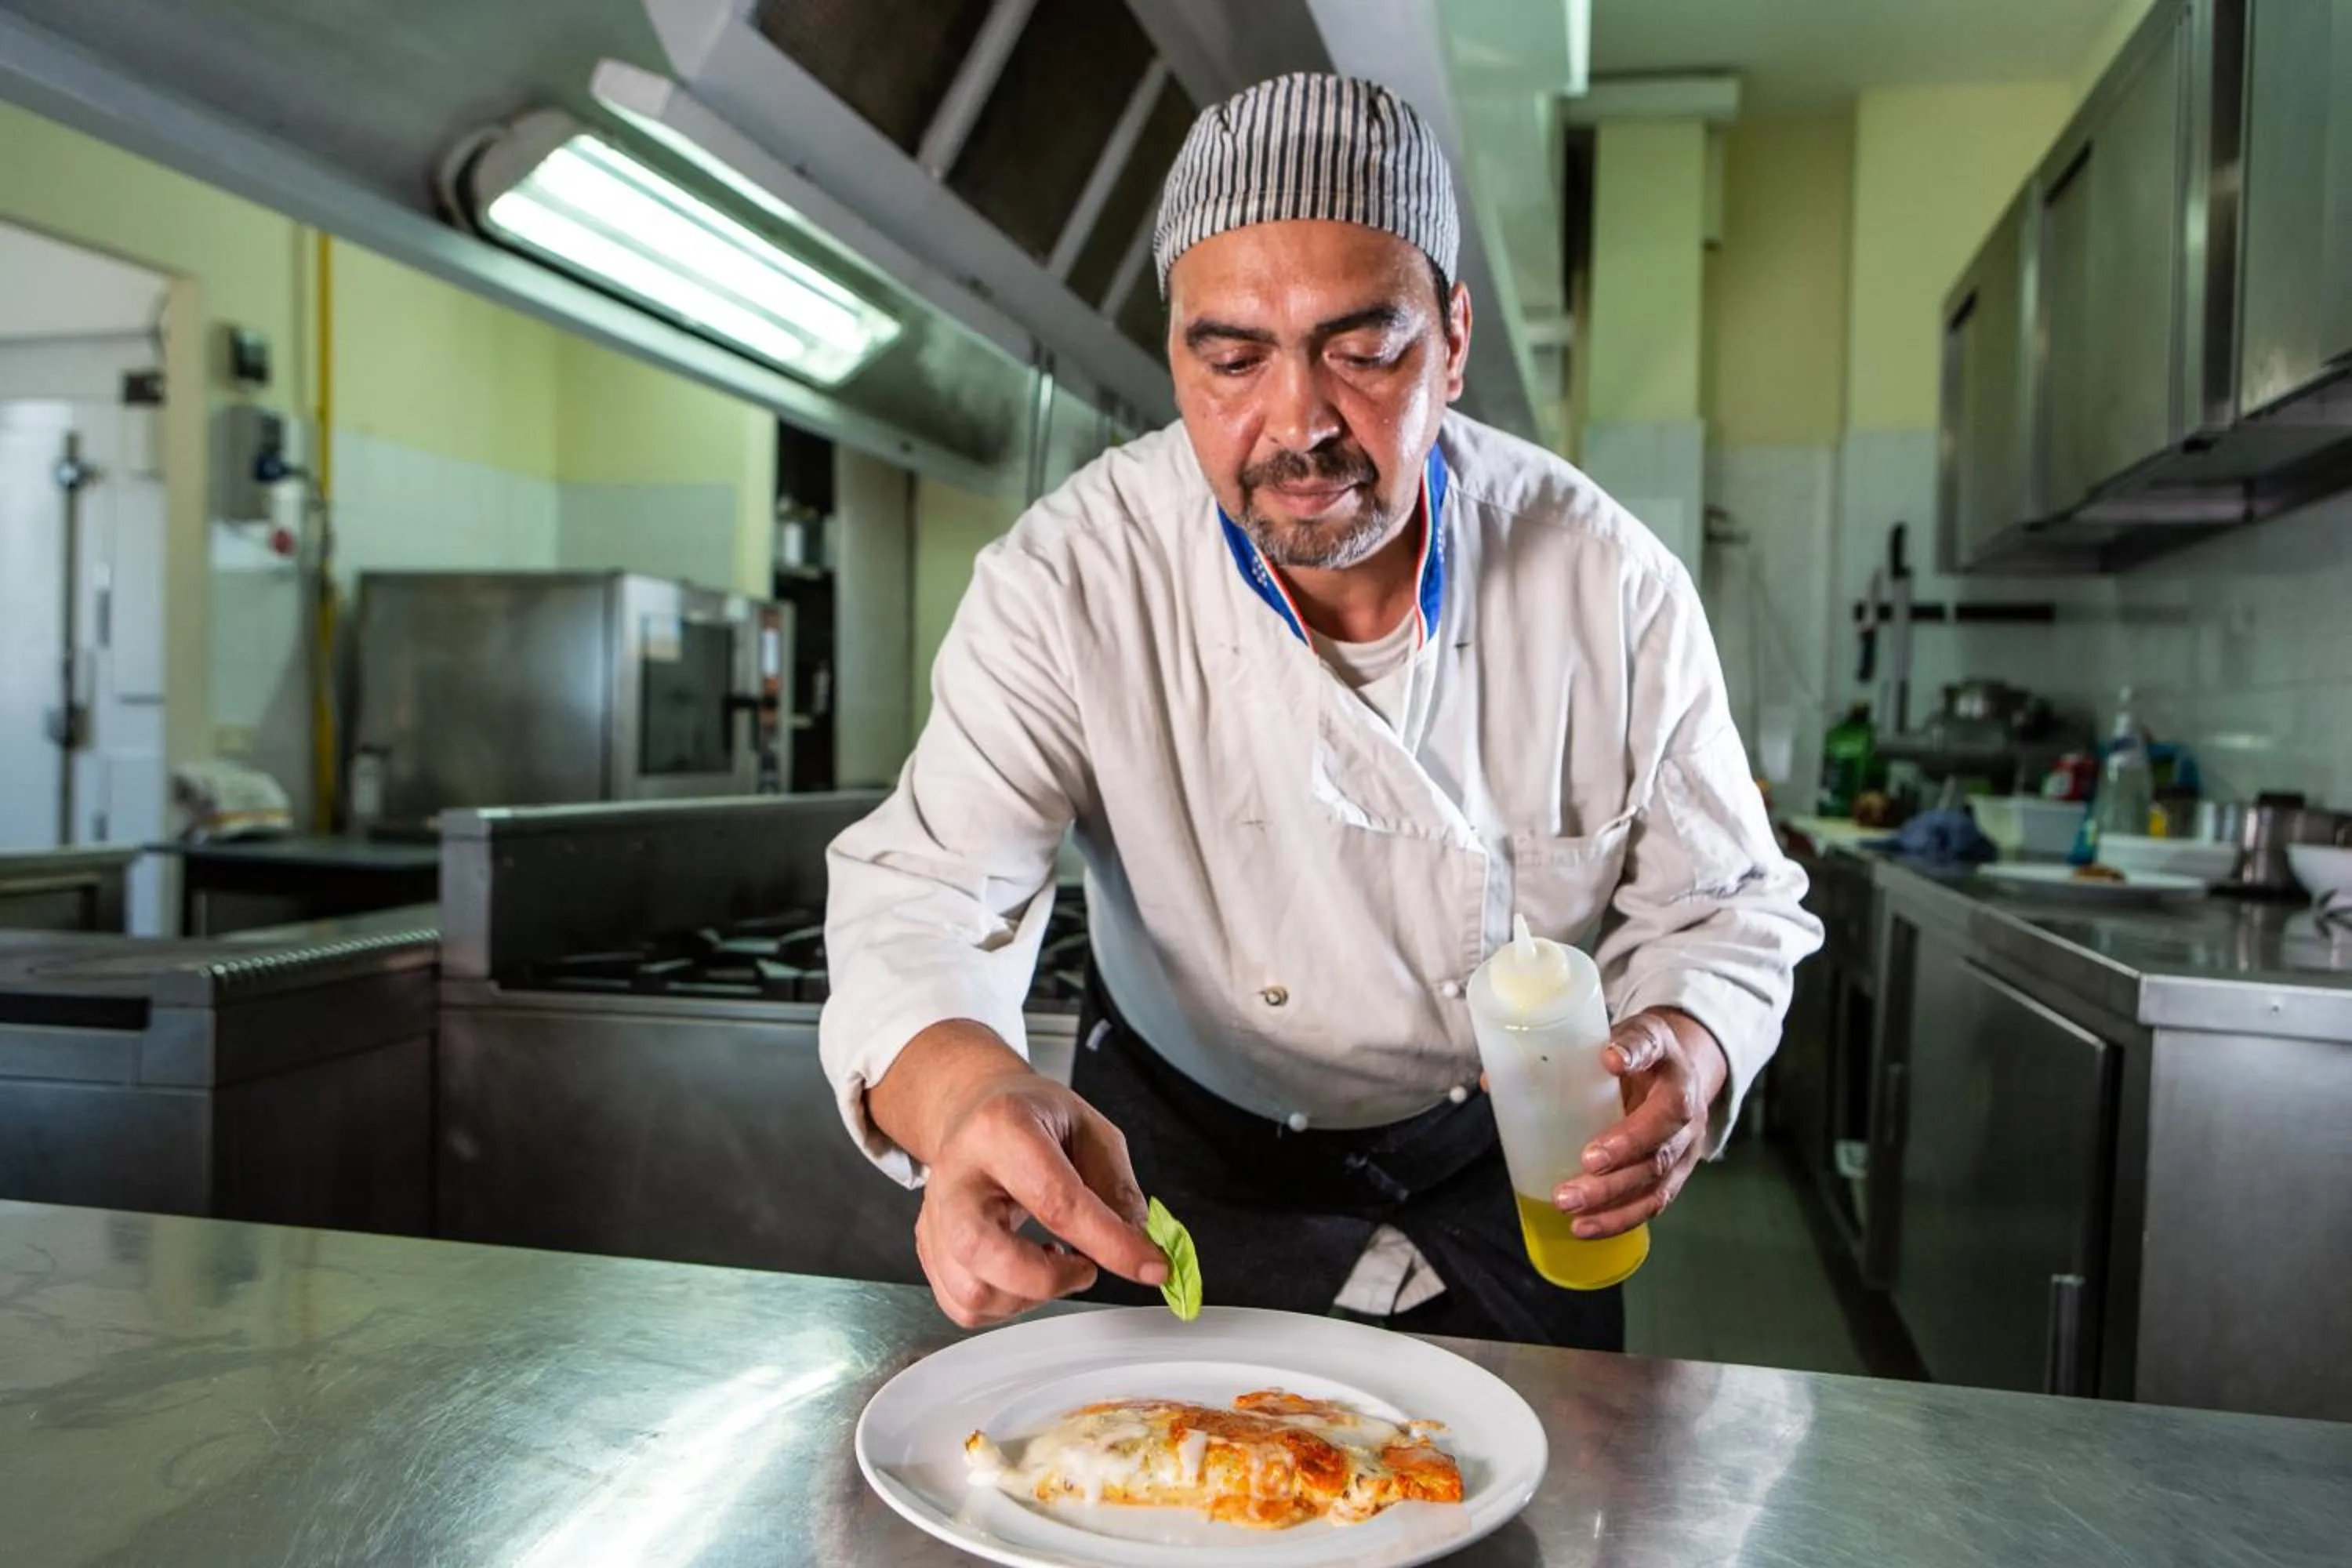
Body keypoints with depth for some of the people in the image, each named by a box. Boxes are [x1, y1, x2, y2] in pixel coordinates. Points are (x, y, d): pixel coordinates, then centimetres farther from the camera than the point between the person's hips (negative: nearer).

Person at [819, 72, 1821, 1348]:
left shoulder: (1611, 583, -16)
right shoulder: (1073, 578, -20)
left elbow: (1716, 906, -6)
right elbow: (925, 891, -26)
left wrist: (1681, 1051, -29)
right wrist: (959, 1087, -48)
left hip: (1503, 1163, 1)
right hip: (1179, 1158, 0)